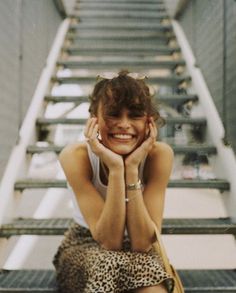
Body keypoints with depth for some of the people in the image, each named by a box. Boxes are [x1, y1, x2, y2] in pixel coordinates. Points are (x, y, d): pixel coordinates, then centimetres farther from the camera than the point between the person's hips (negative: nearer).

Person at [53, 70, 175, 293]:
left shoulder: (159, 155, -20)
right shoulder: (76, 157, -22)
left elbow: (142, 243, -23)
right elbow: (109, 241, -24)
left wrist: (132, 168, -32)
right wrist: (116, 169, -35)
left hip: (140, 251, 1)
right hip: (86, 246, 0)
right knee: (111, 266, -34)